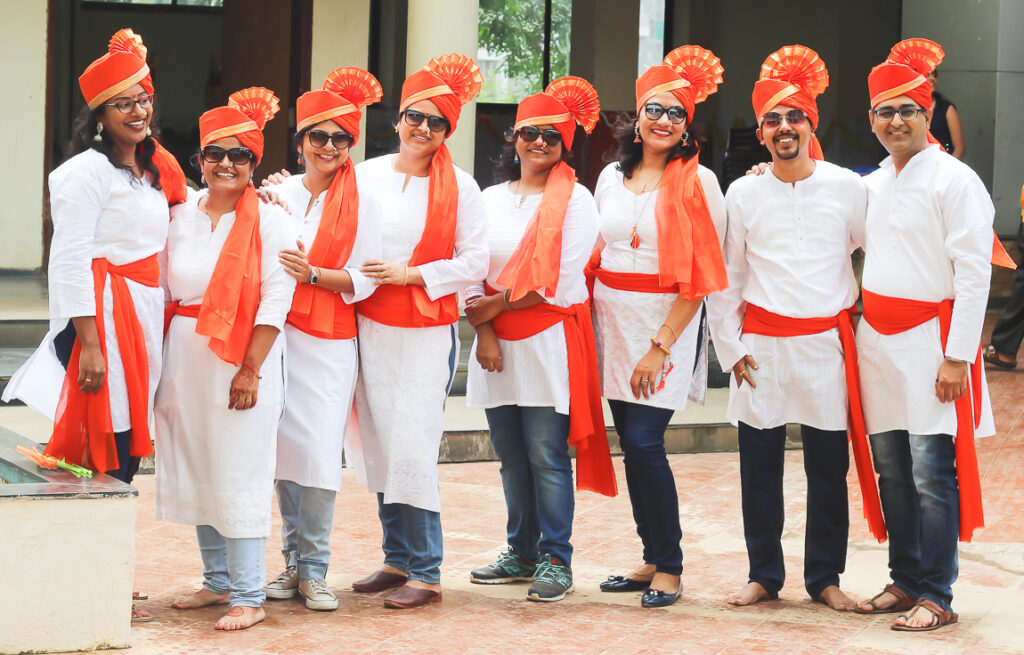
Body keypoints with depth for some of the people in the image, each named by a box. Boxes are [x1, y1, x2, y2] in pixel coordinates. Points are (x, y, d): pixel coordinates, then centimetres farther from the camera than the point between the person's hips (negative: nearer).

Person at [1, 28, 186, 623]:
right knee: (105, 450, -9)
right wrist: (90, 343, -19)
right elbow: (71, 261, -14)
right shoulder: (88, 172, -9)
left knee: (127, 449, 10)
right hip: (101, 314, -9)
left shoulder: (153, 172, 17)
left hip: (144, 317, 9)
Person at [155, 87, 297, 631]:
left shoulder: (271, 222, -5)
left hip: (242, 359, -5)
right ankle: (217, 580, 24)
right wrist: (156, 362, 7)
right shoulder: (181, 216, 9)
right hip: (184, 357, 5)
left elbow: (275, 301, -10)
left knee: (238, 475, -6)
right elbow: (161, 291, 13)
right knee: (195, 471, 11)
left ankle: (248, 596, -1)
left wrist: (250, 369, -16)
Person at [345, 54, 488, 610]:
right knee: (379, 445, 7)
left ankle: (426, 573, -3)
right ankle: (397, 559, 19)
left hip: (428, 331, -4)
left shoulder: (459, 187, 0)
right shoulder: (365, 175, 7)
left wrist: (411, 275, -11)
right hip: (371, 328, 4)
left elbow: (475, 262, -3)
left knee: (412, 450, -9)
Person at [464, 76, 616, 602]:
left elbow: (561, 282, -10)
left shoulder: (575, 200, -2)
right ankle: (522, 553, 20)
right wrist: (483, 330, -4)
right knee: (512, 456, 10)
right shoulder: (491, 199, 14)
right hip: (497, 343, 5)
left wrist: (498, 303, -6)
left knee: (548, 456, -6)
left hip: (550, 341, -5)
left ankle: (556, 560, 0)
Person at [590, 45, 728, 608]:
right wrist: (589, 323, 8)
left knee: (644, 440, -13)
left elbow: (700, 277, -11)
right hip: (613, 319, 6)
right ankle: (651, 559, 17)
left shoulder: (697, 182, -7)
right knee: (630, 442, 7)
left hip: (667, 324, -5)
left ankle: (670, 568, 0)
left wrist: (660, 346, -16)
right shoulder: (613, 175, 10)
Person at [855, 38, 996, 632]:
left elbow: (974, 271, -12)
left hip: (930, 338, -7)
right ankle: (905, 582, 20)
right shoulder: (873, 186, 14)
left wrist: (957, 356, -17)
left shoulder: (955, 180, -8)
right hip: (877, 339, 7)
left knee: (932, 473, -9)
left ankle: (936, 598, -4)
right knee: (893, 471, 11)